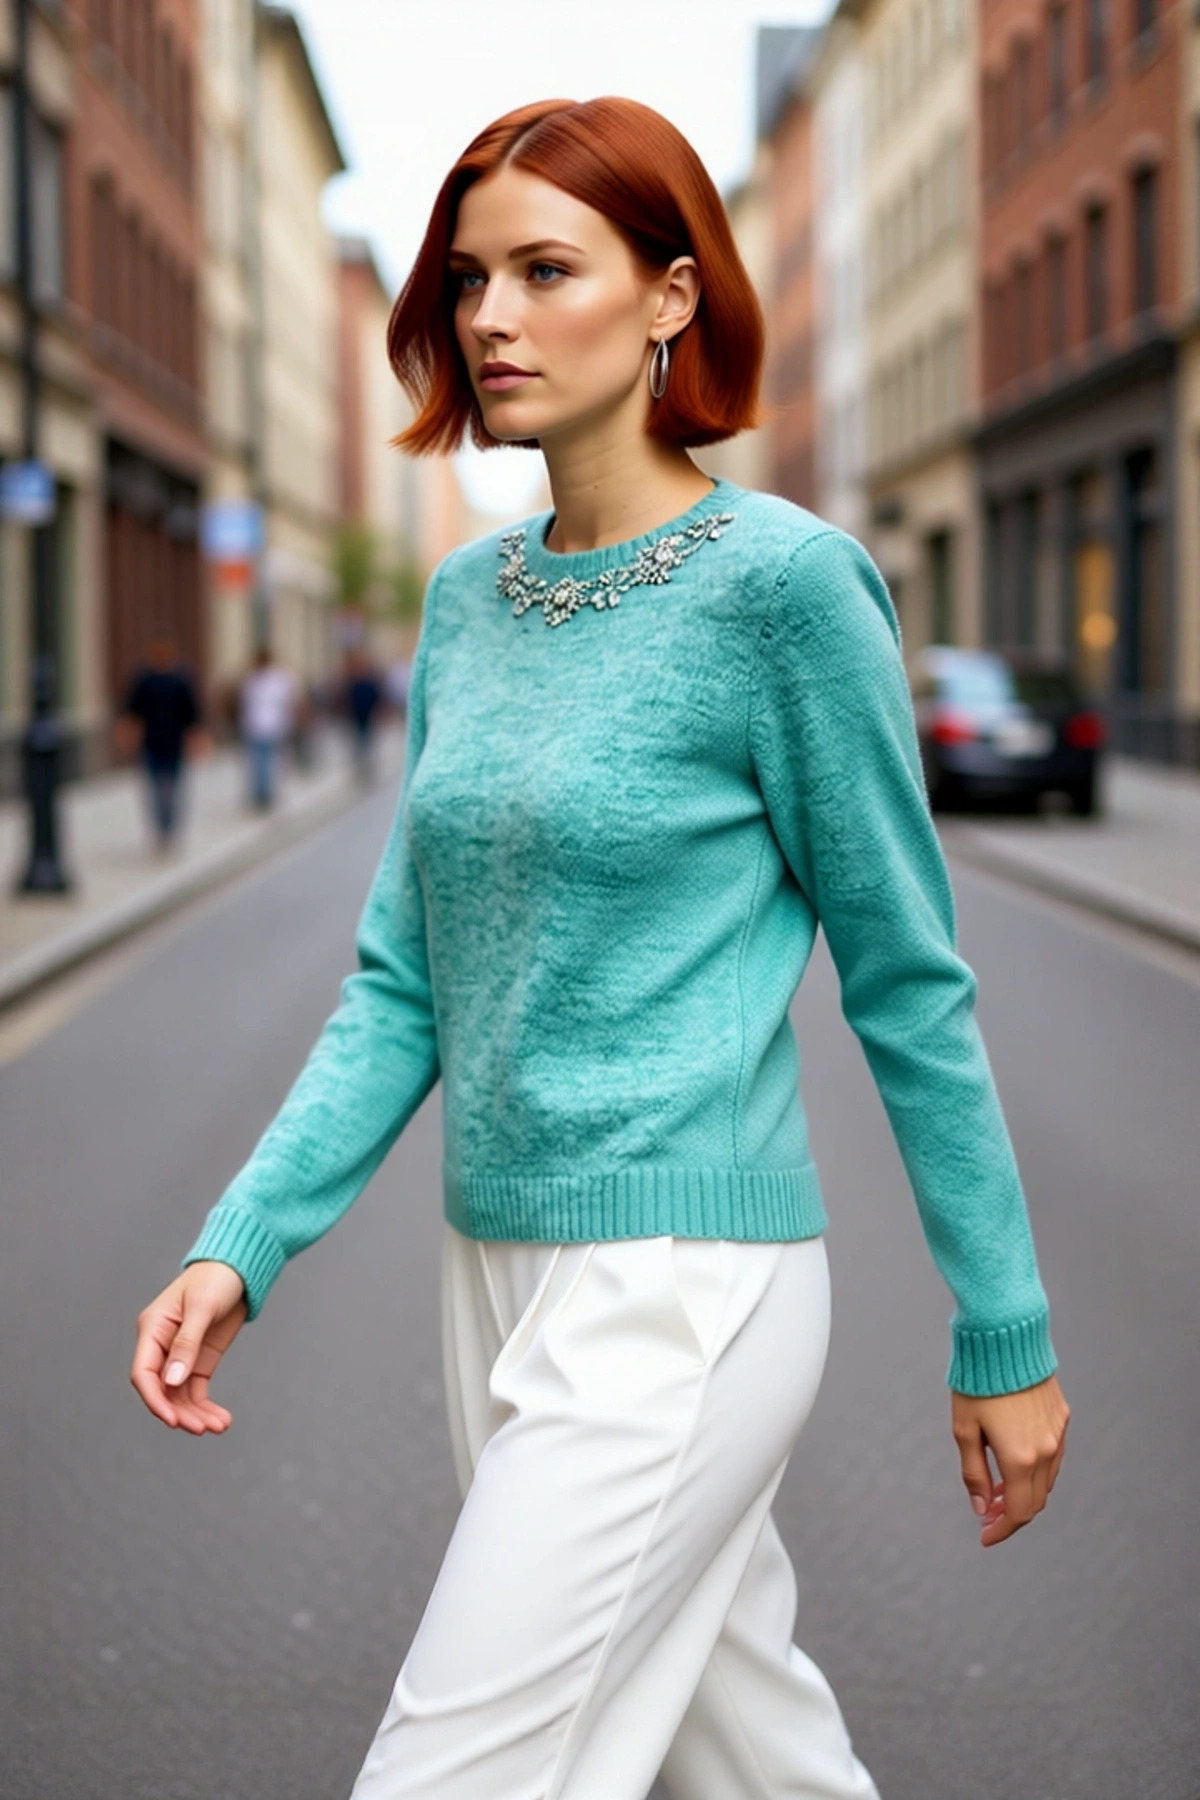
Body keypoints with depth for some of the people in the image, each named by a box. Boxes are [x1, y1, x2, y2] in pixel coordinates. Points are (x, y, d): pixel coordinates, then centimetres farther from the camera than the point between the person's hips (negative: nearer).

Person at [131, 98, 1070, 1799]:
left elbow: (910, 982, -7)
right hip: (503, 1275, 7)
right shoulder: (468, 596, 8)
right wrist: (241, 1244, -2)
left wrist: (1006, 1334, -2)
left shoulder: (781, 578, -12)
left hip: (681, 1287, -7)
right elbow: (403, 981, 9)